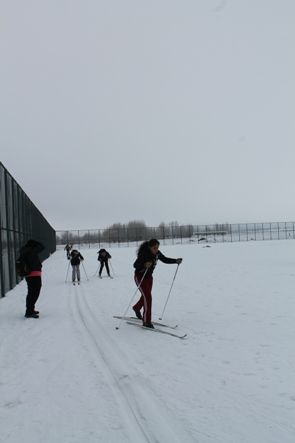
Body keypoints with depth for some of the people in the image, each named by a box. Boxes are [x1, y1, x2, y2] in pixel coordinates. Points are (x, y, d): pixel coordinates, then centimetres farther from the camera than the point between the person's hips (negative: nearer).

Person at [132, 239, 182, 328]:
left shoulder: (157, 253, -9)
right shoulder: (144, 254, -29)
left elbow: (165, 260, 5)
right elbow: (135, 265, -36)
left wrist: (176, 261, -6)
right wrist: (145, 265, -53)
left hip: (149, 277, 7)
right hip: (140, 277, -7)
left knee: (146, 296, 21)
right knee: (147, 297, -14)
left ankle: (136, 308, 51)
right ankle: (146, 321, -6)